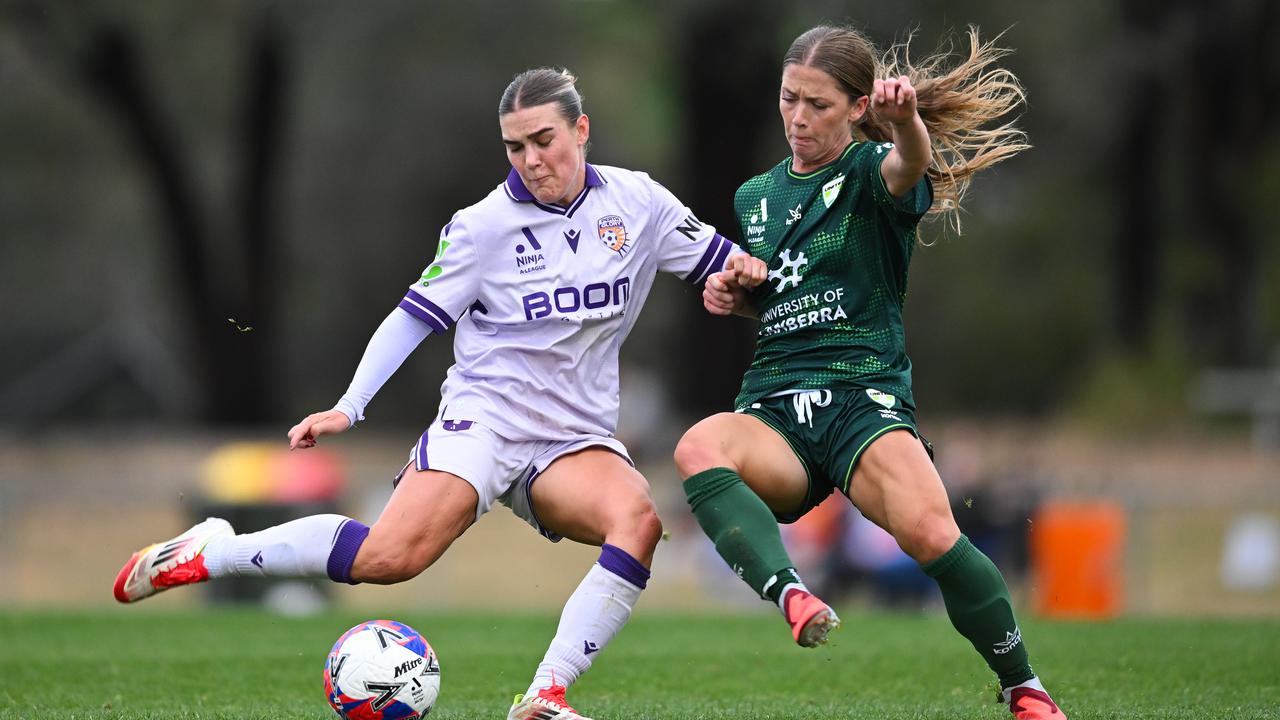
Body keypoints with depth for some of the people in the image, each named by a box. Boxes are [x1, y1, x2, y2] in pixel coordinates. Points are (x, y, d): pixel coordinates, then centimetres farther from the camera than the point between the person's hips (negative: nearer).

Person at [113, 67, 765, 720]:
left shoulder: (637, 202, 3)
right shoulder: (484, 226, -4)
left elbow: (718, 263, 13)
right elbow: (414, 316, 0)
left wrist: (739, 269, -11)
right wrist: (348, 408, -8)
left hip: (576, 440, 3)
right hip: (484, 417, -3)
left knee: (638, 519, -31)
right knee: (391, 556, -25)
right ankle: (208, 554, -6)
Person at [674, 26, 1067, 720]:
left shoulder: (871, 171, 3)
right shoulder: (755, 197, 20)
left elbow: (912, 167, -23)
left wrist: (906, 122, -48)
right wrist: (732, 294, 12)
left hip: (864, 395, -4)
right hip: (773, 410, 4)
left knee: (930, 533, -31)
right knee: (698, 447, -33)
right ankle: (793, 601, -51)